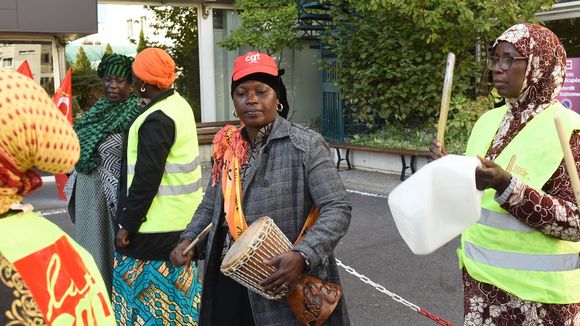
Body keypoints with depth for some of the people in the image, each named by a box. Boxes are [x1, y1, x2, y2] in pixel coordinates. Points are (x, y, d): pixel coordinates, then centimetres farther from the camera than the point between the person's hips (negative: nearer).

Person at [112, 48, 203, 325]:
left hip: (155, 226, -9)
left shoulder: (156, 120, -20)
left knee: (147, 295, 2)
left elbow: (146, 179, -21)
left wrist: (127, 224, -14)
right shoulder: (180, 104, 7)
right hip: (182, 219, 9)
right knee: (177, 284, 20)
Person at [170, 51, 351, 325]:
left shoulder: (305, 145, -11)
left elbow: (337, 209, -15)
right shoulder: (227, 148, 6)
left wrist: (303, 256, -28)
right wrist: (189, 240, -1)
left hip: (281, 289, -5)